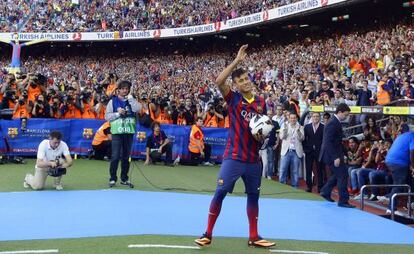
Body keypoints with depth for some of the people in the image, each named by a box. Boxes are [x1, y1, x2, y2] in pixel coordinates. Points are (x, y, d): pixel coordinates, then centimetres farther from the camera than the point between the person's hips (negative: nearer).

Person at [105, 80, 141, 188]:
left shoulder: (131, 101, 9)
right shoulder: (113, 101, 4)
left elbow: (138, 109, -11)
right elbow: (107, 116, -1)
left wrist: (130, 98, -8)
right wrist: (118, 113, -13)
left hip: (129, 132, 3)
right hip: (117, 132, -2)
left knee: (126, 157, 9)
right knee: (115, 157, -5)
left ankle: (124, 178, 18)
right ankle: (112, 179, 3)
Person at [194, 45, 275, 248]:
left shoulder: (261, 102, 8)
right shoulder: (233, 99, -2)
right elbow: (219, 81, -20)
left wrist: (262, 136, -4)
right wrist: (237, 61, -20)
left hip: (254, 159, 4)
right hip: (233, 157, -4)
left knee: (253, 195, 11)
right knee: (220, 192, -7)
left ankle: (253, 237, 22)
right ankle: (208, 234, 4)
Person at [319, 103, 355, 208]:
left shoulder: (336, 122, 12)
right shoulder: (332, 124, -19)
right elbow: (328, 142, -25)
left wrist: (342, 154, 17)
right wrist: (335, 157, -26)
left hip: (334, 154, 10)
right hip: (332, 155, -10)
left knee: (338, 174, 22)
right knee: (343, 175, -6)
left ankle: (325, 191, 32)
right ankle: (343, 201, 0)